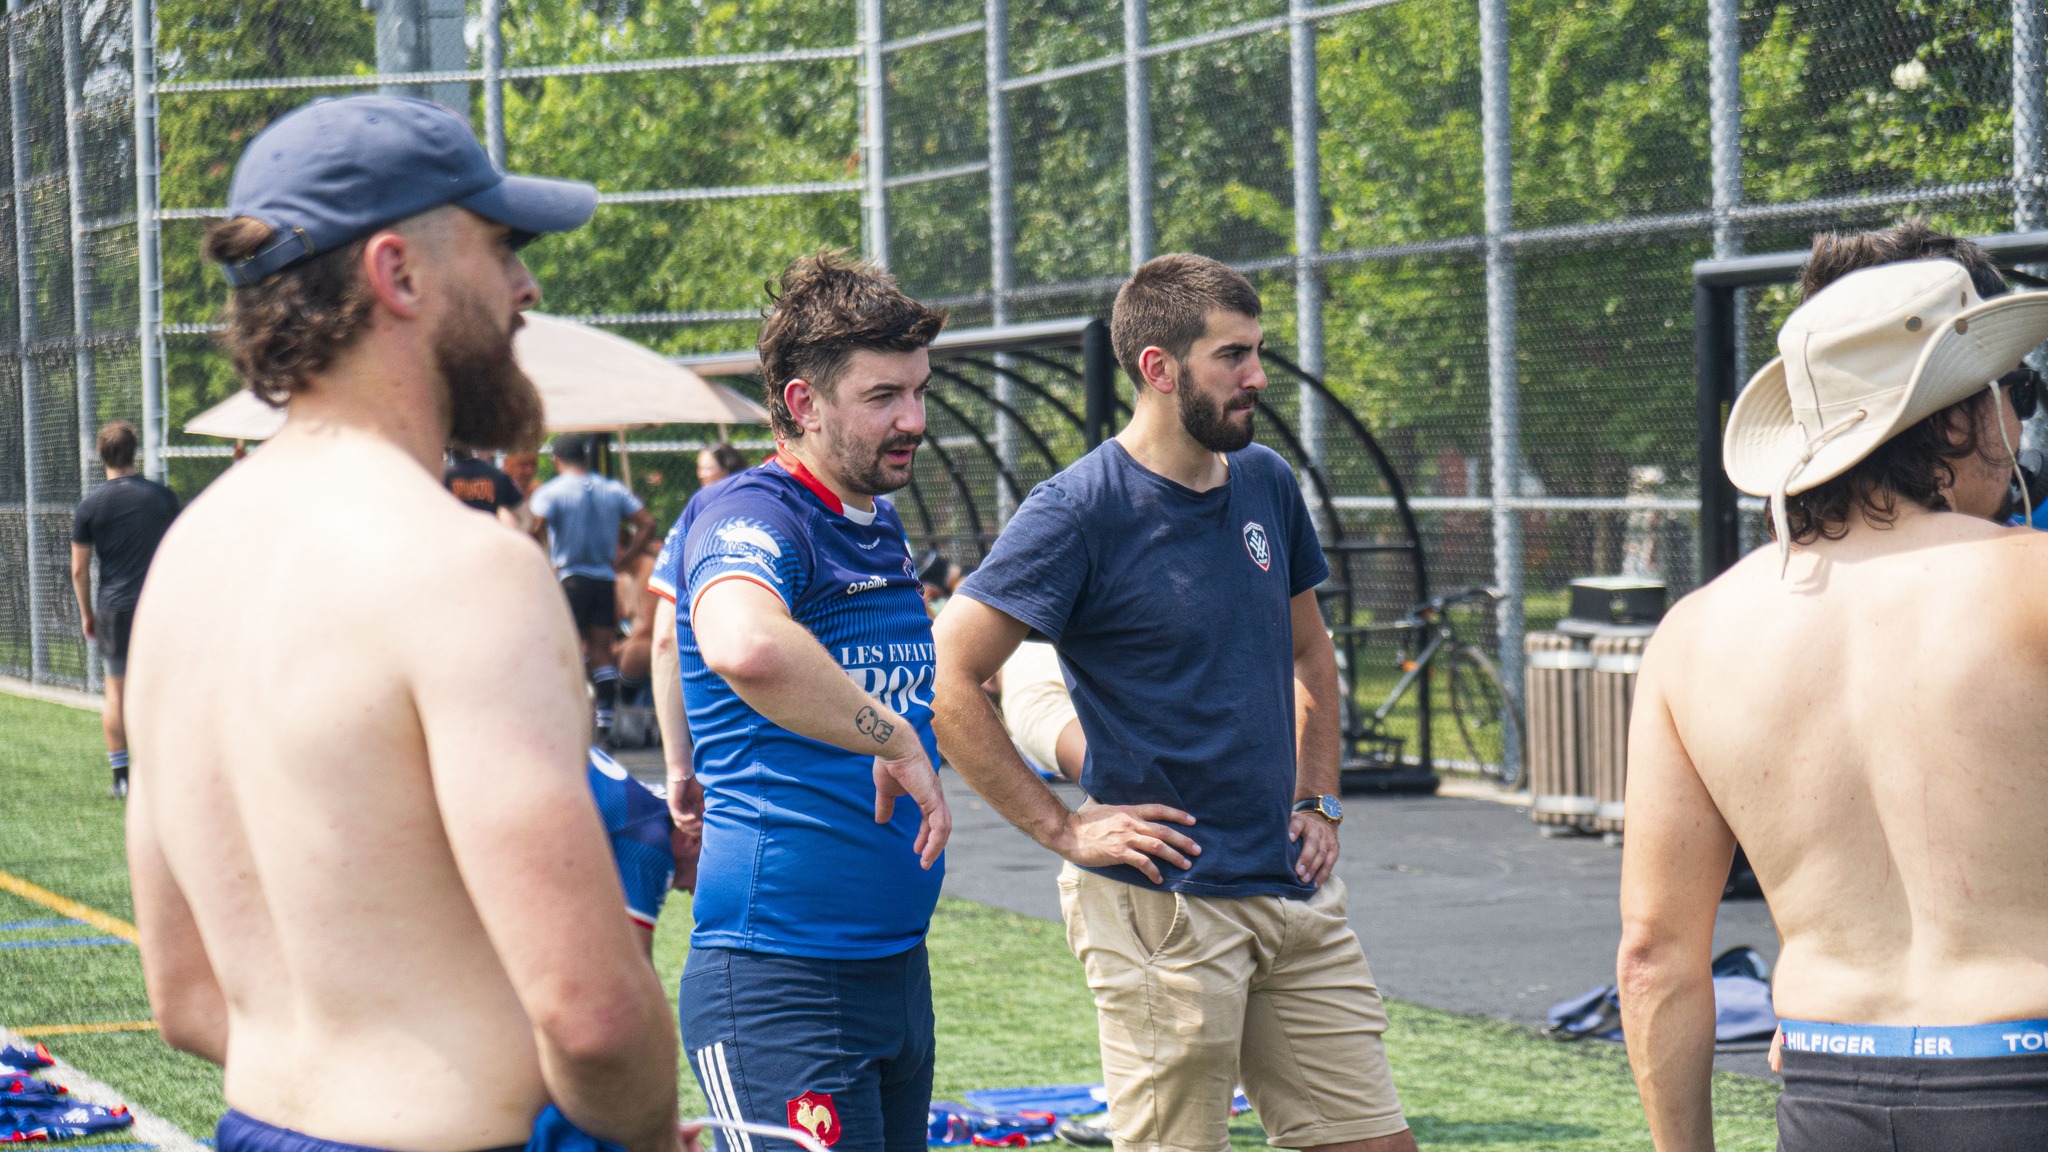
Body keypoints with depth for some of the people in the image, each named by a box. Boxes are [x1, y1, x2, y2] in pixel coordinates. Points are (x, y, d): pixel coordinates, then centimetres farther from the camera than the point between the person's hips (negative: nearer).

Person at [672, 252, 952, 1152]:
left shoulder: (882, 527, 16)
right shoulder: (749, 516, -13)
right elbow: (743, 647, -37)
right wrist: (896, 743, -27)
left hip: (898, 966, 9)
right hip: (781, 982, -9)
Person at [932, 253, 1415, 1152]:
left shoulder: (1266, 484, 10)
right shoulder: (1079, 512, -12)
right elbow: (945, 679, -16)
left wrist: (1318, 802, 13)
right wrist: (1064, 830, -14)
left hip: (1295, 893, 7)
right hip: (1164, 902, -7)